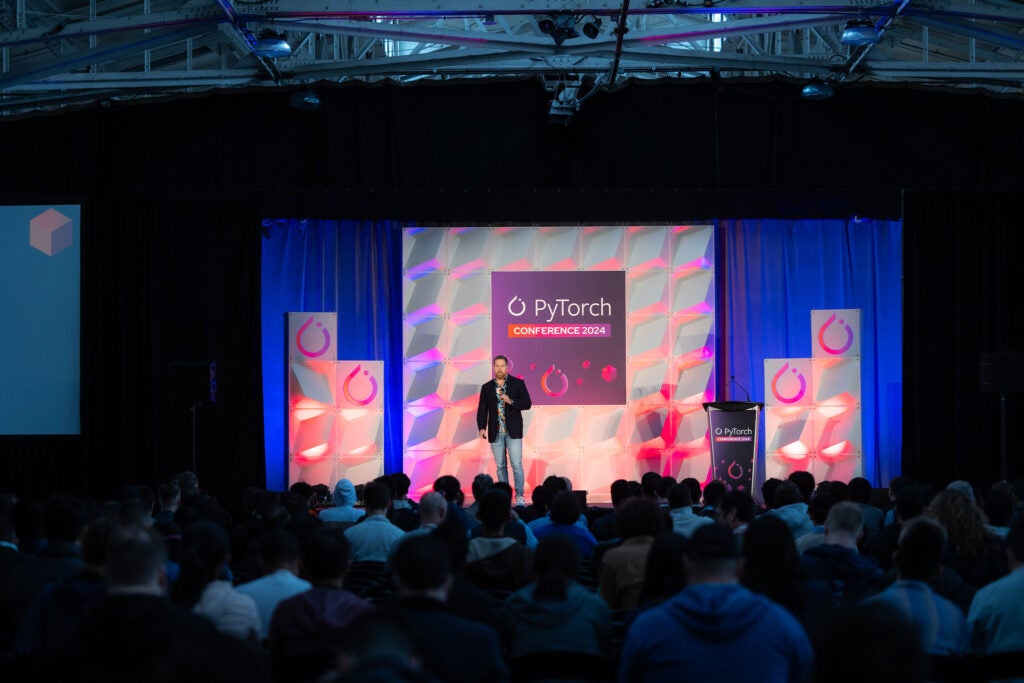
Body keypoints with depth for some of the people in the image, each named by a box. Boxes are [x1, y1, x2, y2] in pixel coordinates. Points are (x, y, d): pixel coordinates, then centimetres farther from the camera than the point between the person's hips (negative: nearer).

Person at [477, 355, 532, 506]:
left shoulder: (518, 384, 3)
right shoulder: (486, 387, 9)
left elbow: (527, 403, -2)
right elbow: (482, 410, 6)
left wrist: (511, 402, -18)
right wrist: (482, 427, -9)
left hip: (513, 431, -2)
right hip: (495, 433, 3)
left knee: (516, 464, -9)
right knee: (500, 466, 6)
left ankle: (519, 495, -6)